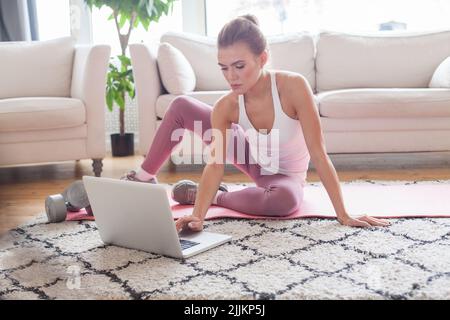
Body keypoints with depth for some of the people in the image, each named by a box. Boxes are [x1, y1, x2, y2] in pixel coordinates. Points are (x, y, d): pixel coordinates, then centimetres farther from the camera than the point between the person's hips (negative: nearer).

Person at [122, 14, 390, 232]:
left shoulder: (293, 86, -35)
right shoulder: (225, 107, -24)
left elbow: (319, 153, -34)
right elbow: (215, 165, -31)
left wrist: (344, 215, -33)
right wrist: (198, 215, -48)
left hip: (286, 175, -3)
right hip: (255, 161, 3)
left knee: (285, 199, -43)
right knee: (180, 106, -4)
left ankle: (217, 197, -15)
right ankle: (146, 177, 15)